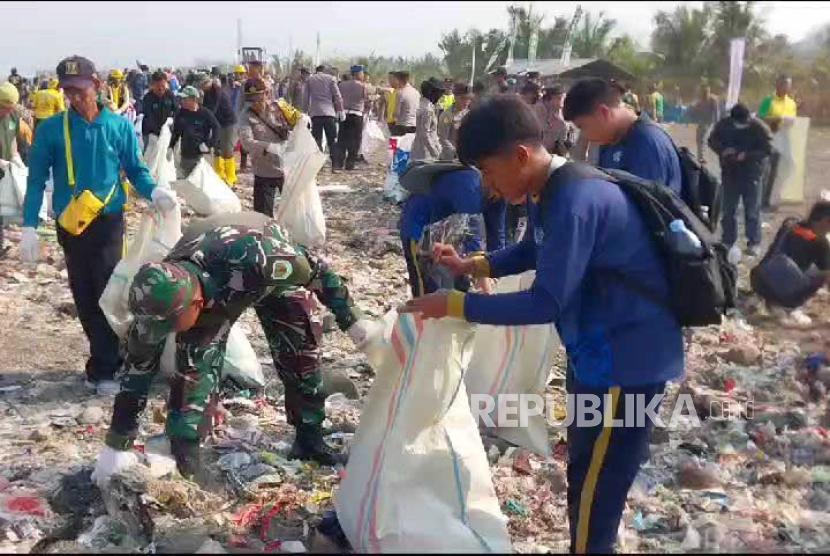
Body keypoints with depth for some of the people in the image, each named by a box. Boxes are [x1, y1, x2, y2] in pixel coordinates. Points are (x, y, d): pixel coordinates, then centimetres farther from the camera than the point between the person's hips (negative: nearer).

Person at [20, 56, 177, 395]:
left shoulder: (120, 126, -3)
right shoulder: (51, 129, -3)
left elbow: (136, 171, 3)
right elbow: (37, 180, 1)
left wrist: (154, 192, -18)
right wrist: (29, 227, -5)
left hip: (108, 221, -2)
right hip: (70, 224, 2)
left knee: (107, 292, -6)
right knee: (84, 296, 9)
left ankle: (103, 369, 0)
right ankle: (108, 357, 23)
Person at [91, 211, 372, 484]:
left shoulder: (255, 258, -49)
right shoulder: (165, 293, -35)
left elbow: (318, 271, -29)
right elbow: (139, 366, -22)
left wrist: (351, 320, -15)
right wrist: (117, 445, -17)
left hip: (275, 274, -1)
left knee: (301, 351, -5)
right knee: (194, 361, -16)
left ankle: (310, 439, 15)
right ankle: (183, 454, -3)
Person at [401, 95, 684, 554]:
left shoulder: (573, 202, -29)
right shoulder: (554, 191, 3)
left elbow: (545, 304, -28)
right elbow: (537, 251, 21)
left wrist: (455, 304, -20)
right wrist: (471, 266, 7)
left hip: (627, 358, -10)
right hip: (603, 350, 10)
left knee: (594, 487, 5)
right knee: (588, 472, 24)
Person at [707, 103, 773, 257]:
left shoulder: (759, 128, -12)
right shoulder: (723, 125, -4)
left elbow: (767, 149, -12)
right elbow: (712, 141, 6)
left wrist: (747, 155, -25)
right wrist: (723, 150, -15)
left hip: (752, 174, -3)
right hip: (730, 173, 3)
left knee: (752, 210, 0)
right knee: (728, 210, 10)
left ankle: (753, 243, 8)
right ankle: (728, 241, 22)